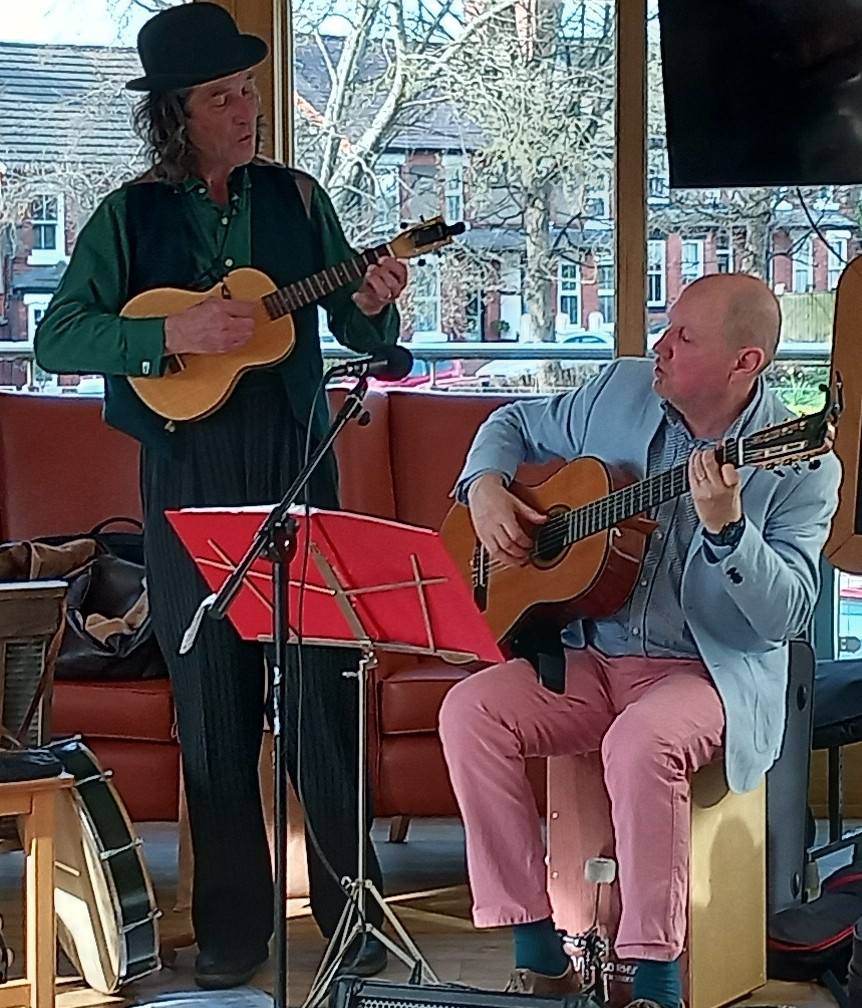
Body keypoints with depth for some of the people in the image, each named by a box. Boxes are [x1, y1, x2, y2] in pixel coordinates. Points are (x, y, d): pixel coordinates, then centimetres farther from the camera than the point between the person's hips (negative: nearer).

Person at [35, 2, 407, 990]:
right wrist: (170, 332, -19)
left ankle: (350, 905, 9)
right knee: (212, 697, 4)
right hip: (188, 480, -1)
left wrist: (372, 306, -13)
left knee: (319, 687, -1)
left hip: (295, 467, 1)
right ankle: (231, 925, 14)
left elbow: (356, 334, 10)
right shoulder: (129, 217, 2)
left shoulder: (295, 199, 7)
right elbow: (56, 339, -7)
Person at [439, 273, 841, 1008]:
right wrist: (486, 487, 1)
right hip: (588, 657, 5)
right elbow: (516, 424, 21)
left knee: (642, 741, -37)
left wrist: (725, 528, -33)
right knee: (470, 710, -20)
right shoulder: (620, 390, 4)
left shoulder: (801, 467, -10)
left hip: (714, 671, -5)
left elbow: (787, 615, -18)